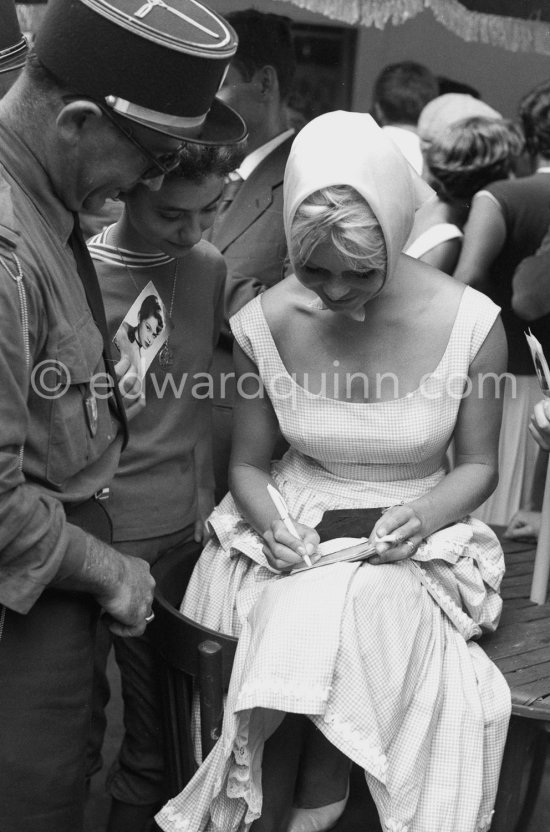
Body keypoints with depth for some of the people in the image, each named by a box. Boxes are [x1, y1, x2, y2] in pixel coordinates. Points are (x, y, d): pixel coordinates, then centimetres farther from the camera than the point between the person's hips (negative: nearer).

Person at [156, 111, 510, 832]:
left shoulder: (470, 324, -11)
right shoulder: (266, 323, -7)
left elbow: (478, 465, 2)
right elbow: (248, 463, 5)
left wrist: (425, 516, -18)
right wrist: (271, 526, -16)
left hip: (415, 550, 0)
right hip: (294, 541, 1)